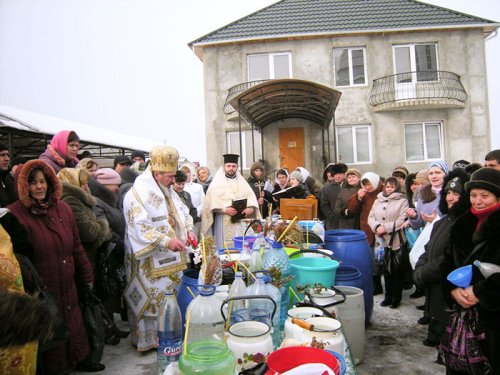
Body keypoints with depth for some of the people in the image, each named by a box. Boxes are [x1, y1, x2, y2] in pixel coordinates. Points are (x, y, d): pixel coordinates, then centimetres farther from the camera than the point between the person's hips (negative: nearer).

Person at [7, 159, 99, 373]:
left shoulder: (62, 208, 5)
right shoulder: (16, 214, -13)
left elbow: (76, 247, 9)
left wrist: (87, 276, 11)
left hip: (67, 286, 5)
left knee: (73, 323, 18)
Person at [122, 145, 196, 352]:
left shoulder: (169, 191, 13)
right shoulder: (137, 194, -16)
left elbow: (182, 212, 21)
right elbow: (139, 227, -24)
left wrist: (189, 229, 2)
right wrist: (166, 241, -28)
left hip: (171, 259, 8)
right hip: (150, 263, -8)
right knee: (152, 298, 1)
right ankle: (148, 339, 18)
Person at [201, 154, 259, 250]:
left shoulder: (242, 181, 17)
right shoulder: (217, 182, 5)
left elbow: (251, 196, 6)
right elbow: (212, 200, -7)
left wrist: (251, 208, -14)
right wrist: (225, 209, -21)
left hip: (242, 222, 4)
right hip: (224, 223, -4)